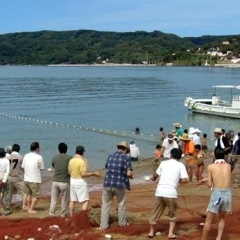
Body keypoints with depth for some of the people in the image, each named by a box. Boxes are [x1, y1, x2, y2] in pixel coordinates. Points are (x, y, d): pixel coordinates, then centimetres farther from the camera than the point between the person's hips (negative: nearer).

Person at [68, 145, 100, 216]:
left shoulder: (71, 160, 3)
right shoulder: (82, 161, -19)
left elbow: (69, 172, 11)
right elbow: (84, 174, -21)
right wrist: (94, 173, -12)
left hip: (72, 181, 8)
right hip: (80, 182, -7)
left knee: (72, 200, 14)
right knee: (85, 201, -2)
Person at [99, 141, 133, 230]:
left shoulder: (110, 156, 9)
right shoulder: (126, 157, -4)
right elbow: (129, 173, -11)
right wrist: (132, 176, 11)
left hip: (107, 183, 3)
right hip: (120, 185, -2)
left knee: (106, 204, 12)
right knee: (121, 204, 18)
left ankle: (103, 225, 11)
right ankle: (122, 223, 31)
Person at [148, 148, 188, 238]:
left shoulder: (163, 163, 12)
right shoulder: (180, 165, 3)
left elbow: (156, 175, 26)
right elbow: (184, 180, -7)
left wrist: (153, 178, 50)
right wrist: (178, 180, 15)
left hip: (160, 192, 2)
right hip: (171, 193, -2)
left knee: (155, 212, 17)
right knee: (172, 215, 17)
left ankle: (151, 232, 25)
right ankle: (170, 233, 11)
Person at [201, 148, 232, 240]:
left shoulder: (211, 166, -1)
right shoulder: (228, 166, 9)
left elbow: (209, 185, -1)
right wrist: (207, 179, 32)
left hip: (217, 194, -3)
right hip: (227, 194, 3)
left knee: (208, 219, 9)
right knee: (221, 217, 24)